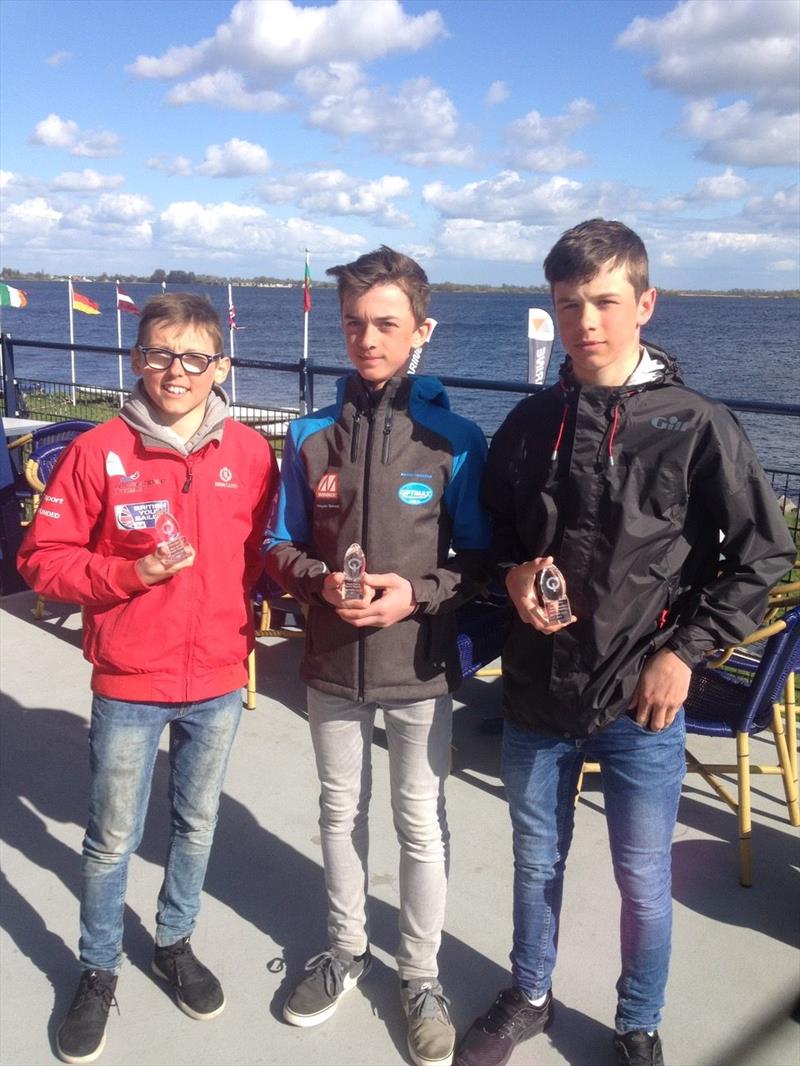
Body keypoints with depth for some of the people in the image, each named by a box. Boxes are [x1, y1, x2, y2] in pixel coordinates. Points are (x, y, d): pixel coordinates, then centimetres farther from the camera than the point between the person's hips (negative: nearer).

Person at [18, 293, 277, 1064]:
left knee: (196, 824, 19)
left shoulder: (250, 453, -4)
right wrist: (133, 573, -20)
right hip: (129, 682, -2)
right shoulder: (99, 451, -11)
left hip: (218, 680, 2)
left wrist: (245, 621, -5)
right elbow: (44, 560, -8)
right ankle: (97, 971, 35)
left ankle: (175, 943, 43)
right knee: (112, 839, 12)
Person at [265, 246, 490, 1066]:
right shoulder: (310, 437, -3)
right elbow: (279, 547, 3)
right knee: (341, 812, 20)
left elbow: (480, 561, -4)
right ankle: (345, 950, 43)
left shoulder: (456, 441, -9)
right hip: (331, 667, 3)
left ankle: (420, 976, 34)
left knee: (422, 827, 11)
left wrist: (418, 593, -20)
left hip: (420, 671, -2)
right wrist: (320, 583, -16)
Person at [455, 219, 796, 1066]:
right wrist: (513, 575, -8)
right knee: (535, 862, 21)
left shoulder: (697, 426, -10)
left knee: (643, 881, 14)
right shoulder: (529, 425, 0)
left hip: (641, 703, -3)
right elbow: (494, 533, 13)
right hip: (536, 690, 3)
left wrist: (685, 651, -10)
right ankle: (528, 998, 45)